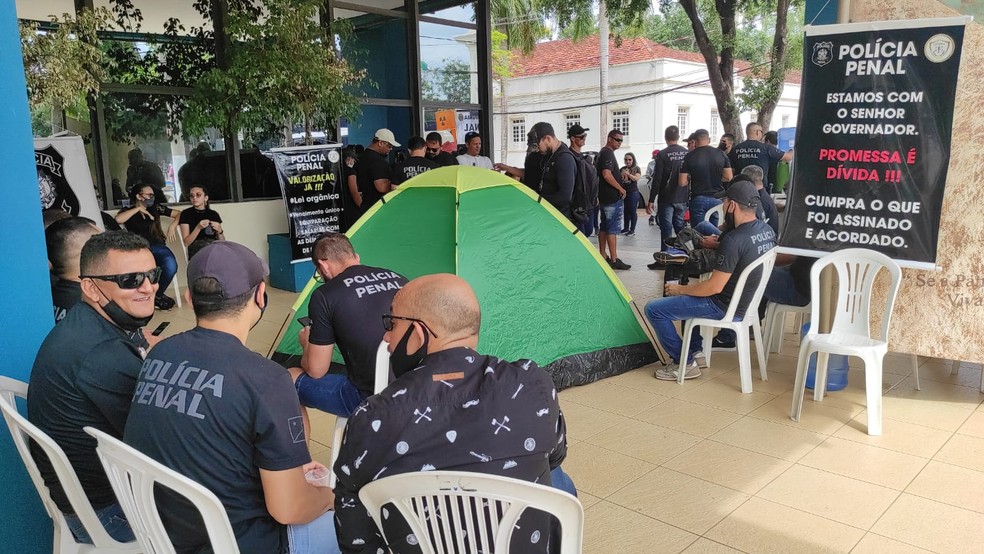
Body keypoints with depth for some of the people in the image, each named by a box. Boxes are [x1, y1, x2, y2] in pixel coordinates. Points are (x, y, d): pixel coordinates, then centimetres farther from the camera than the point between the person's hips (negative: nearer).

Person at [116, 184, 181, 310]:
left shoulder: (156, 208, 19)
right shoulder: (127, 211, 13)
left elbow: (179, 214, 23)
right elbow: (118, 219, -10)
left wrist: (172, 226, 5)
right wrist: (138, 209, -3)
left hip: (157, 247, 2)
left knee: (171, 266, -34)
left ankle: (157, 295, -5)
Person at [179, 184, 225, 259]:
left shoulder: (214, 214, 14)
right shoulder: (186, 214, 6)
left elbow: (222, 241, 14)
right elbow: (186, 243, -2)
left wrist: (219, 230, -6)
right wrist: (198, 227, -15)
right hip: (195, 249, -2)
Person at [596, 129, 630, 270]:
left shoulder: (603, 153, 17)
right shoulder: (608, 154, -14)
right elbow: (607, 175, -25)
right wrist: (621, 189, -17)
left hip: (604, 197, 10)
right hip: (613, 197, -10)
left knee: (604, 227, 13)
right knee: (613, 229, -9)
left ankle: (602, 256, 19)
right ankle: (614, 260, -8)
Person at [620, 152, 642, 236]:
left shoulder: (637, 168, -2)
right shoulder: (622, 169, 11)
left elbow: (637, 178, -16)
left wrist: (628, 174, -29)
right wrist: (621, 176, -12)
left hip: (633, 193, -4)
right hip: (624, 192, 4)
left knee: (633, 211, -1)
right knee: (625, 211, 10)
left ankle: (632, 230, 3)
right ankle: (626, 228, 19)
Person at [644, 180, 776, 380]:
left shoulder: (733, 240, -28)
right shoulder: (767, 230, -1)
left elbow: (714, 287, -25)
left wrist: (680, 289, -11)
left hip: (726, 308, -9)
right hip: (748, 302, 10)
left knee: (654, 309, -7)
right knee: (691, 293, 33)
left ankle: (685, 363, 2)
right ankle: (694, 350, 31)